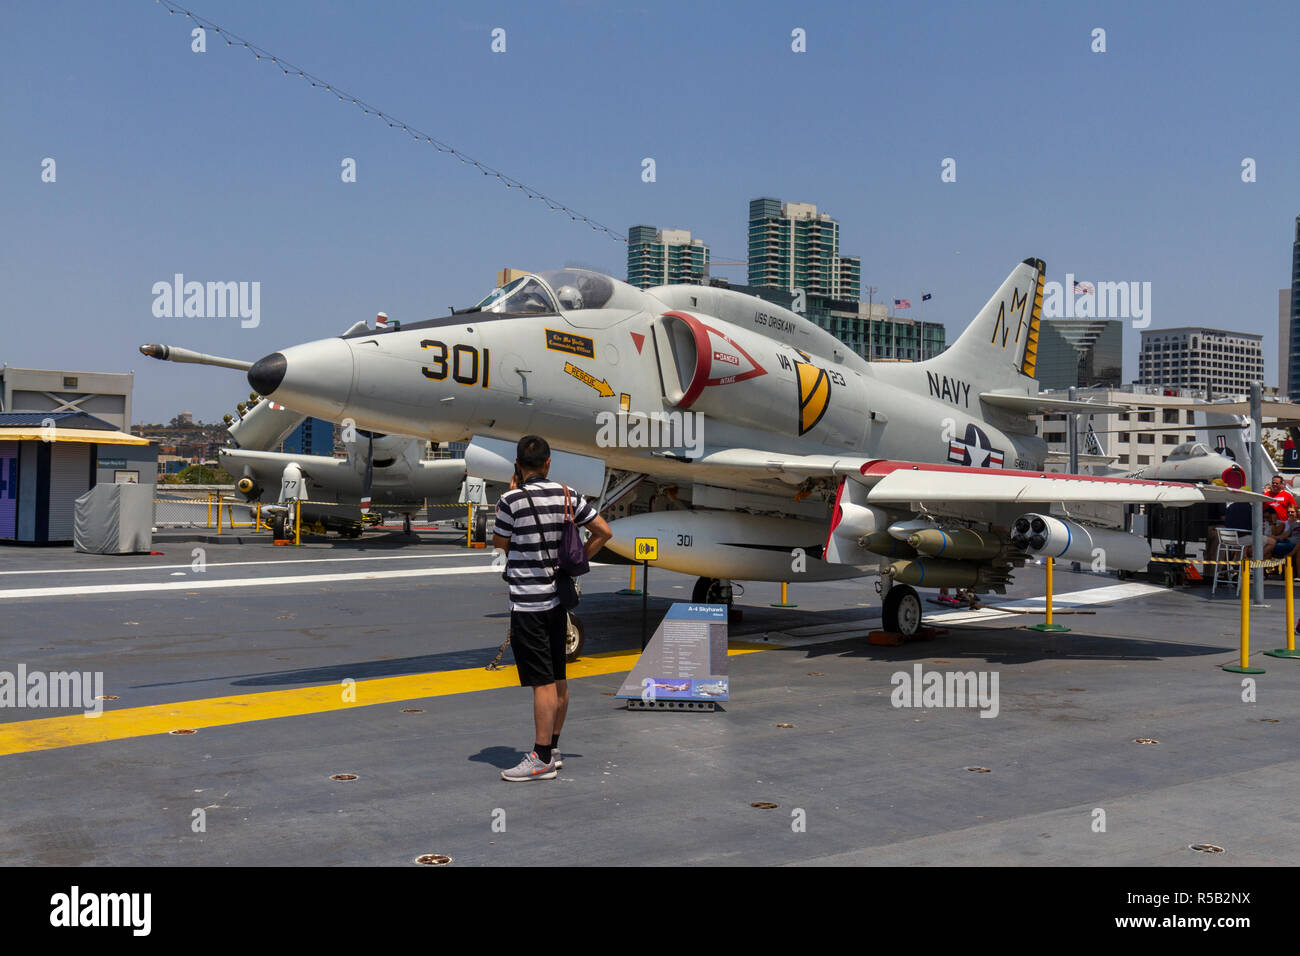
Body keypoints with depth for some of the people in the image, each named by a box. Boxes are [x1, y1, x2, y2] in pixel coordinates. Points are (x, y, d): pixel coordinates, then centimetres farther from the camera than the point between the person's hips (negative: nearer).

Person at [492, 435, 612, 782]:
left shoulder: (511, 500, -12)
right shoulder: (567, 495, 4)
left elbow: (499, 545, 1)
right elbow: (604, 532, 7)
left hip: (528, 601, -6)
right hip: (559, 596, 6)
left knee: (543, 683, -4)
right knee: (558, 678, 14)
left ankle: (541, 759, 1)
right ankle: (553, 749, 24)